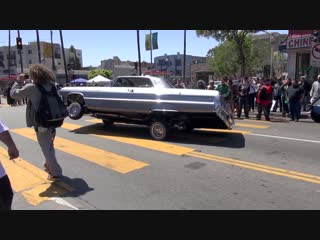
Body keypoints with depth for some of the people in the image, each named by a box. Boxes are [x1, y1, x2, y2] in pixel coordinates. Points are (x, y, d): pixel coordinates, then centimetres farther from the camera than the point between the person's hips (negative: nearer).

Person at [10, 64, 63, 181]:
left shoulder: (31, 88, -14)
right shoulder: (51, 85, 3)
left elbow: (14, 94, -3)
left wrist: (18, 81, 6)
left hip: (41, 124, -6)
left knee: (47, 149, 3)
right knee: (49, 147, 24)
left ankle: (56, 173, 8)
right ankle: (49, 165, 42)